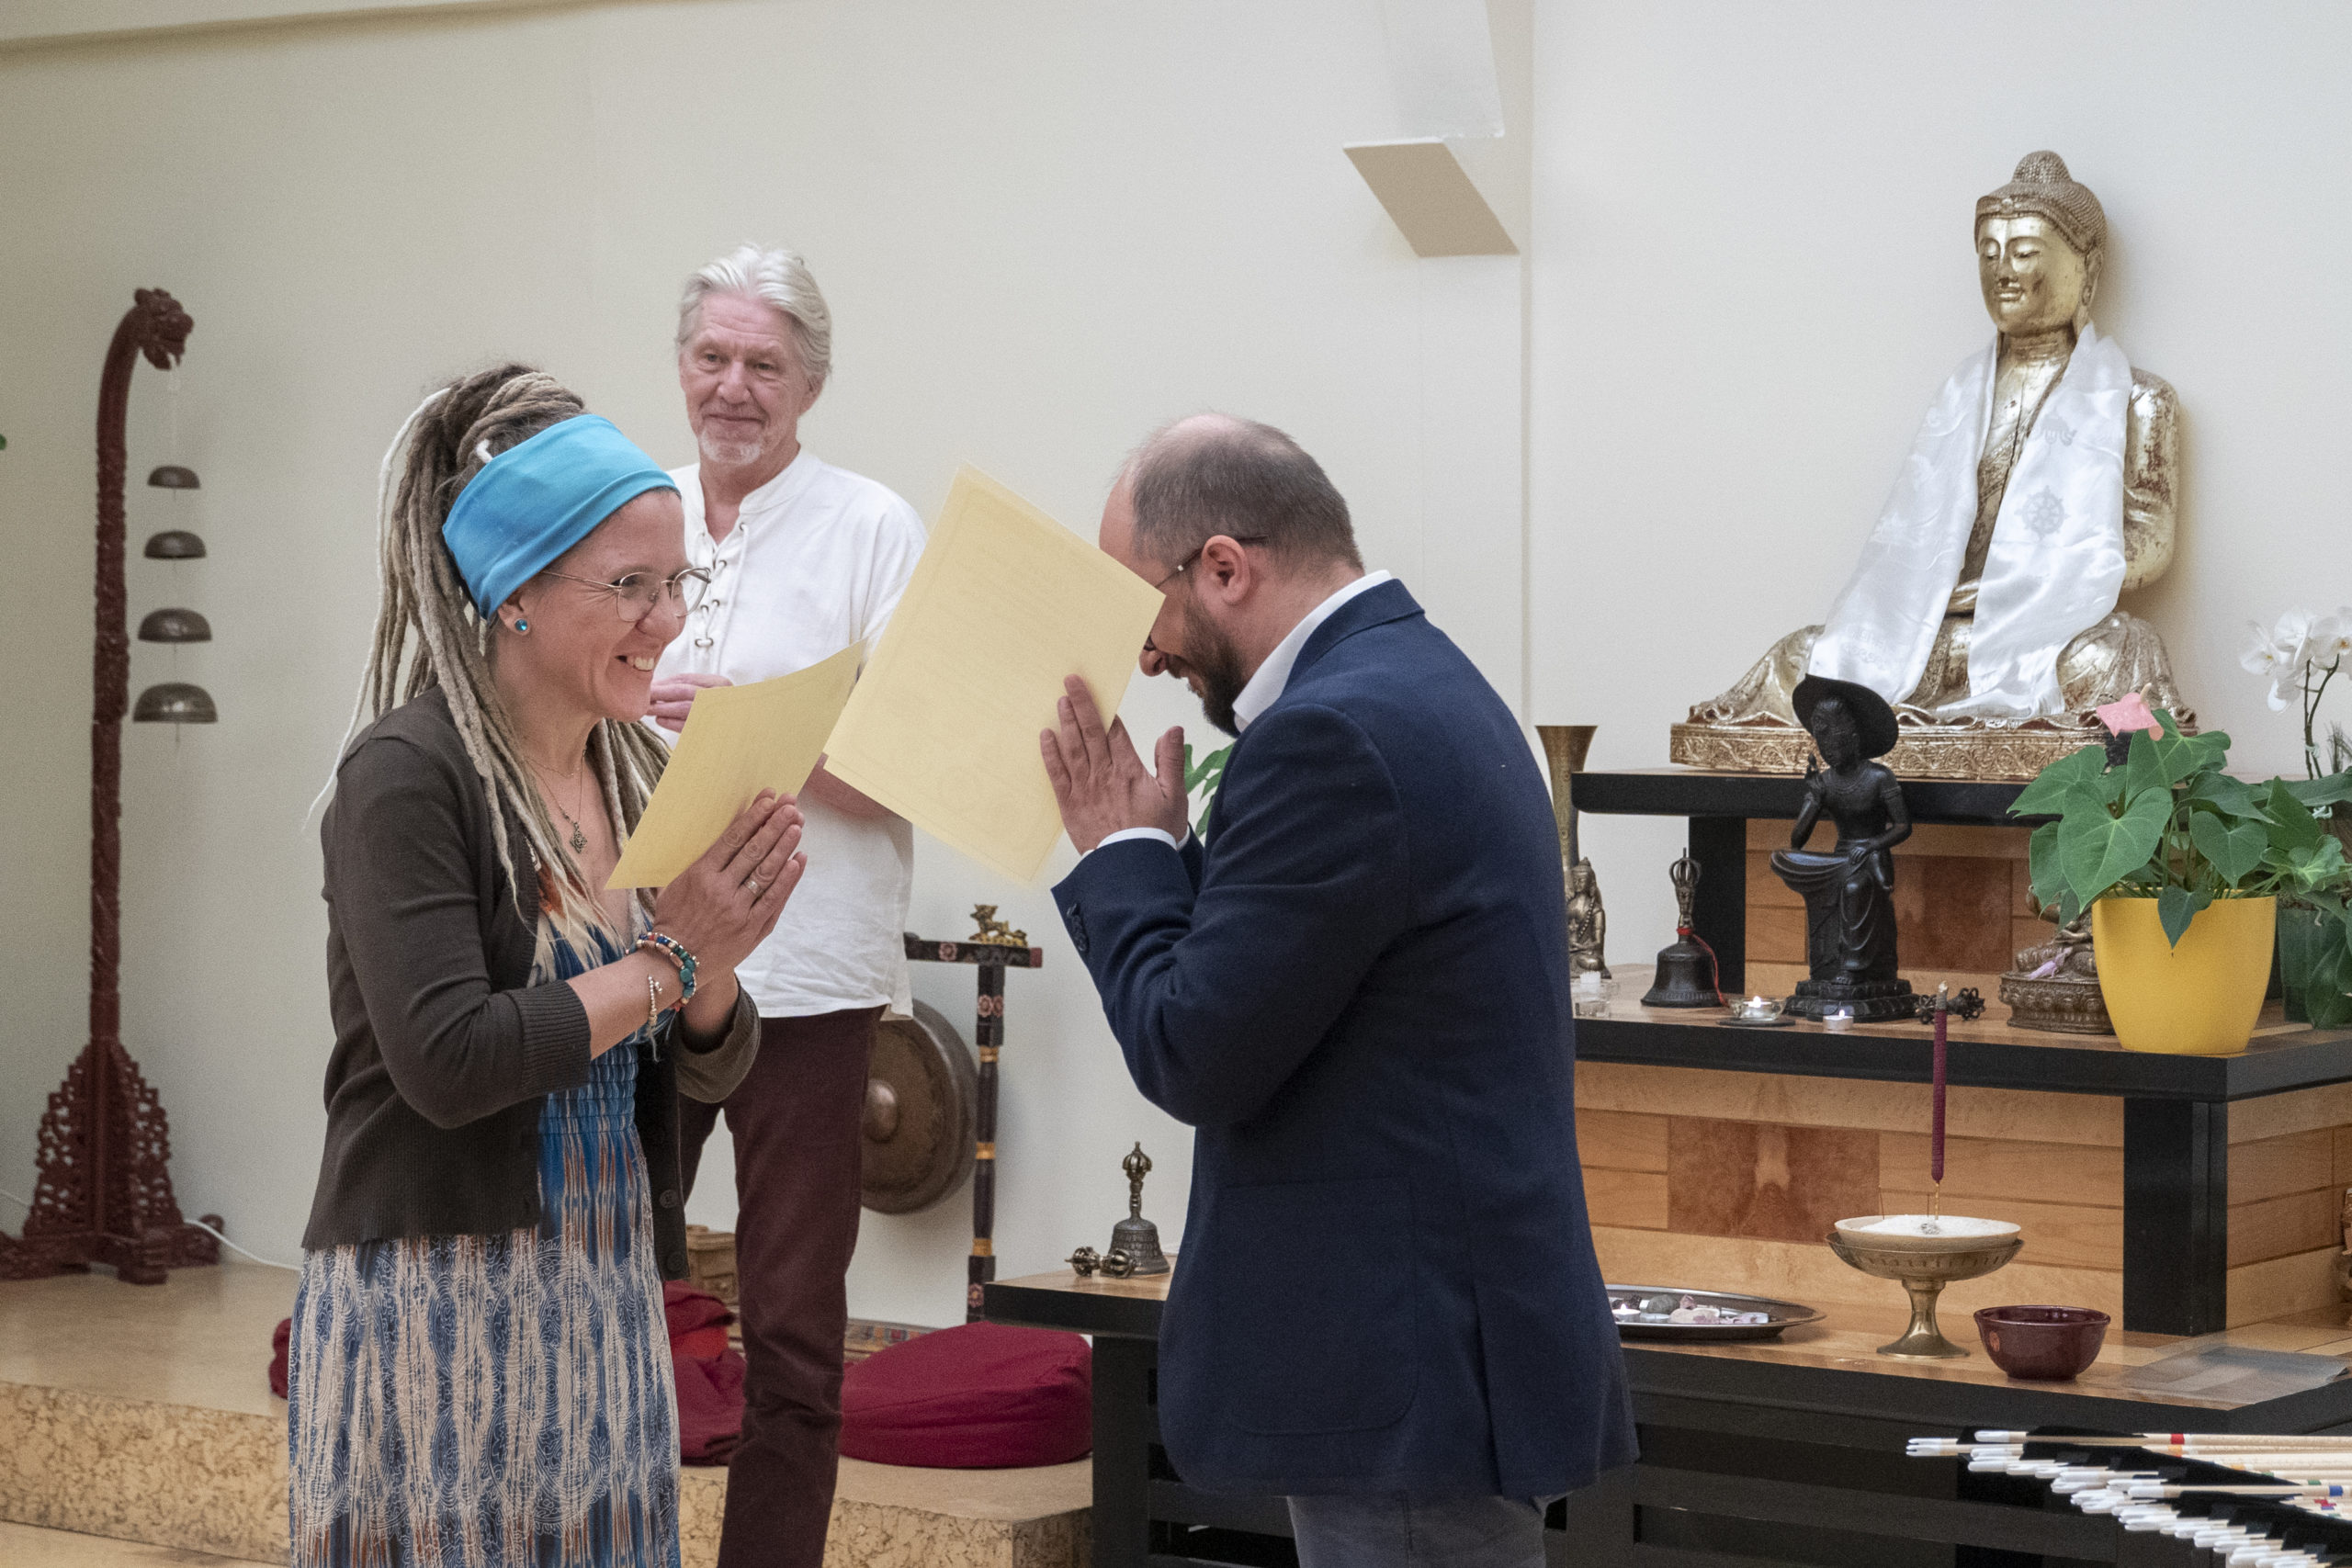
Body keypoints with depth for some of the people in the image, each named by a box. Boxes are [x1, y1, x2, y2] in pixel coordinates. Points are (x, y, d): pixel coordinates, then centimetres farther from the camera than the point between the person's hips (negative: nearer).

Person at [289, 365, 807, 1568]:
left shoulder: (641, 771, 9)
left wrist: (716, 966, -8)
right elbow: (448, 1062, -21)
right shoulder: (408, 774, -11)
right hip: (437, 1306, -6)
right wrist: (668, 958, -13)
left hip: (607, 1306, 7)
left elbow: (710, 1070, 13)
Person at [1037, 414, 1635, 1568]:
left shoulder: (1338, 735, -19)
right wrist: (1151, 854, 6)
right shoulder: (1423, 682, 13)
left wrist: (1124, 849, -4)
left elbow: (1196, 1058, -18)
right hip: (1442, 1345, 10)